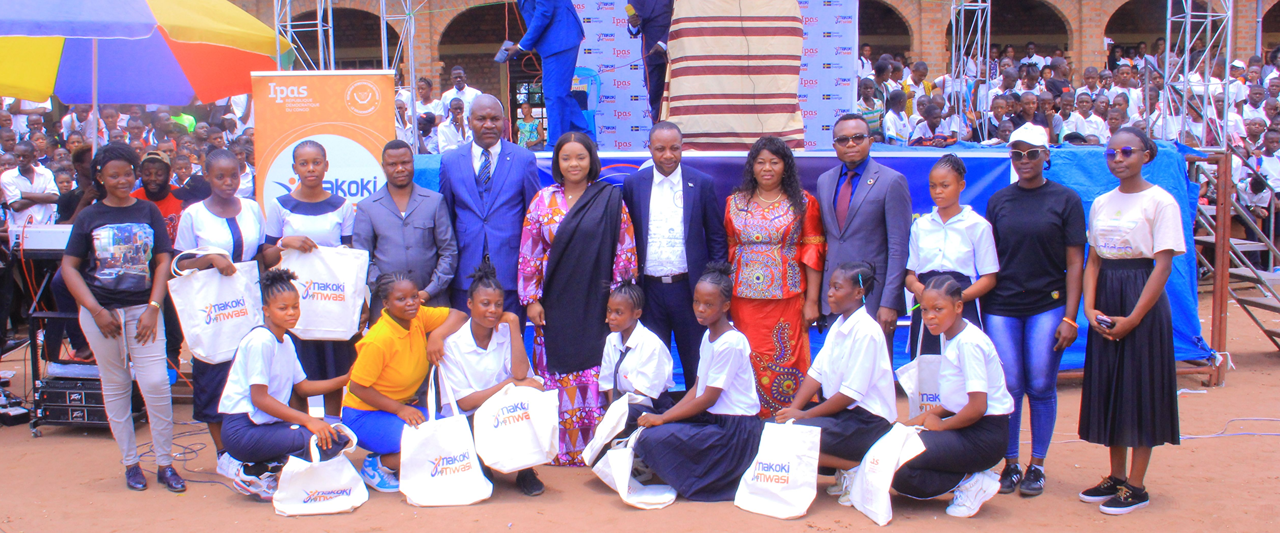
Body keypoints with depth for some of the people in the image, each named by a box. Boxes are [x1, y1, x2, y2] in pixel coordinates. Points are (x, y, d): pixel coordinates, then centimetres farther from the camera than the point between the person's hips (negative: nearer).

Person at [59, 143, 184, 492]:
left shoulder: (148, 212, 5)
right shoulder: (89, 218, 4)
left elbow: (163, 261, 3)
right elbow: (69, 267, 2)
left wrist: (153, 308, -7)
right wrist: (97, 311, -8)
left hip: (142, 309, 0)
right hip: (100, 312, 0)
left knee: (156, 383, -8)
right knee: (115, 386, 7)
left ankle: (165, 463, 4)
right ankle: (130, 463, 18)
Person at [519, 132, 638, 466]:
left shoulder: (611, 200, 2)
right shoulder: (543, 200, 6)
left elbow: (624, 251, 2)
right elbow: (529, 253, 6)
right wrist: (532, 299, 1)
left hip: (596, 302, -2)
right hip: (555, 303, 2)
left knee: (596, 376, 0)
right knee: (557, 375, 3)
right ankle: (560, 451, 12)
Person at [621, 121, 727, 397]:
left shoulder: (703, 184, 0)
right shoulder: (633, 184, 4)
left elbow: (717, 238, 3)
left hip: (689, 288, -1)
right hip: (649, 289, 1)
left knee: (696, 365, 7)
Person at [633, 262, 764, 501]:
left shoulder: (730, 343, -18)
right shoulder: (708, 336, 10)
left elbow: (709, 398, -18)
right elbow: (697, 389, 11)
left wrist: (663, 418, -14)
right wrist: (663, 416, -1)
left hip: (735, 429, -10)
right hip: (713, 418, 10)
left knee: (653, 438, -22)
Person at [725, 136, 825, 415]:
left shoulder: (803, 203, 3)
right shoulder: (735, 203, 10)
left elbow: (813, 253, -1)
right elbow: (727, 251, 12)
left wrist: (812, 301, -6)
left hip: (787, 298, -2)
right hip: (745, 300, 2)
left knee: (787, 362, -1)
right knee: (751, 364, 3)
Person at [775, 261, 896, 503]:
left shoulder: (866, 332, -18)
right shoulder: (838, 326, 9)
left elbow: (850, 394, -20)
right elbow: (816, 373, 5)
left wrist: (805, 415, -16)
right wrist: (792, 410, -8)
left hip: (867, 420, -9)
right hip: (840, 410, 9)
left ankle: (855, 469, -6)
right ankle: (844, 469, 3)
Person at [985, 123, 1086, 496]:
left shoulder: (1065, 200, 2)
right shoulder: (998, 201, 9)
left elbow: (1074, 262, -1)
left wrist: (1070, 317, -7)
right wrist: (982, 310, 6)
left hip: (1047, 306, -2)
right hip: (1002, 307, 2)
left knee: (1041, 387, 1)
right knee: (1008, 387, 1)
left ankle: (1036, 466, 13)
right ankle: (1010, 465, 13)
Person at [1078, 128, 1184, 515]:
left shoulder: (1160, 201, -7)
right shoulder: (1101, 203, 10)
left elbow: (1163, 265, -11)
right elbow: (1093, 260, 11)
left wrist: (1133, 318, -15)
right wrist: (1089, 308, -5)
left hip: (1141, 299, -6)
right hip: (1105, 298, 6)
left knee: (1140, 388, -2)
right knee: (1108, 387, 9)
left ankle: (1137, 486, 6)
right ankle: (1116, 477, 20)